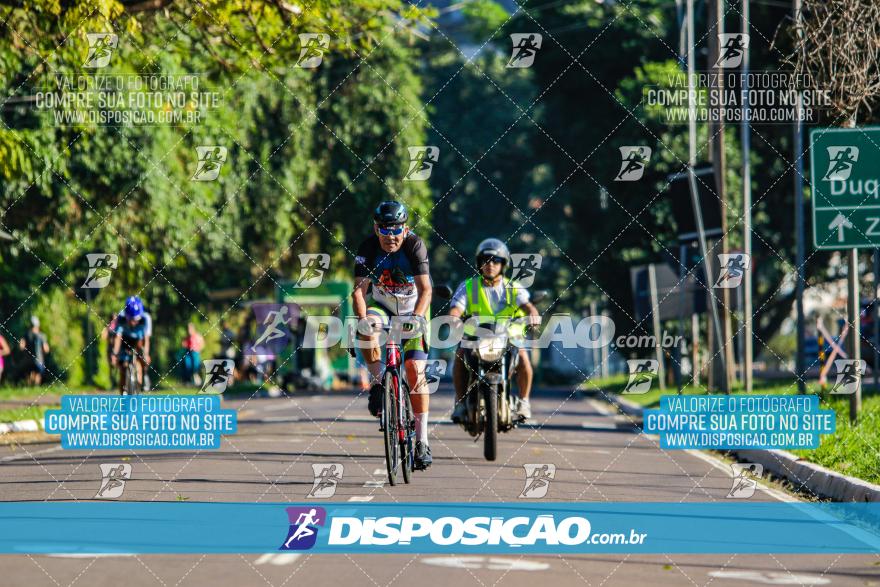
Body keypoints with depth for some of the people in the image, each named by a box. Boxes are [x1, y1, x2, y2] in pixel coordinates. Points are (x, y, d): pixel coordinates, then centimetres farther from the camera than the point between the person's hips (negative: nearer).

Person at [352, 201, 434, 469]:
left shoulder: (414, 245, -24)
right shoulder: (368, 249, -19)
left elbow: (425, 289, -31)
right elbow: (359, 289, -25)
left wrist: (417, 317, -48)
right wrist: (361, 318, -42)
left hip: (413, 309, -1)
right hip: (382, 307, 2)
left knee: (415, 370, -13)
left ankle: (422, 441, -8)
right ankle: (377, 382, -14)